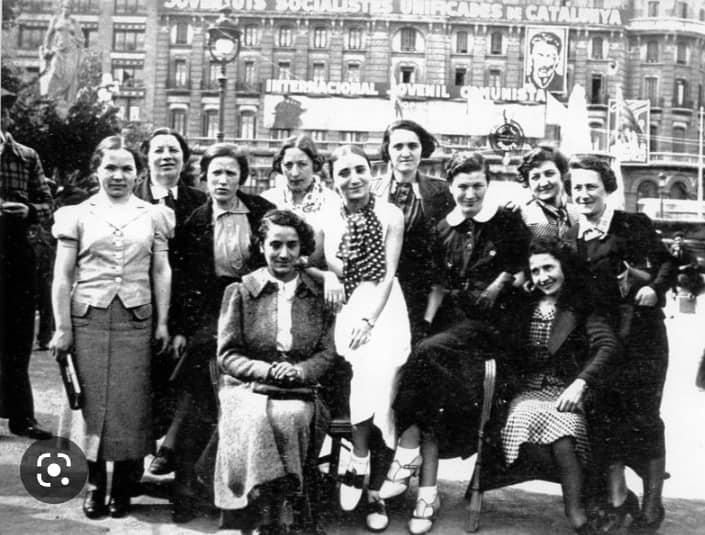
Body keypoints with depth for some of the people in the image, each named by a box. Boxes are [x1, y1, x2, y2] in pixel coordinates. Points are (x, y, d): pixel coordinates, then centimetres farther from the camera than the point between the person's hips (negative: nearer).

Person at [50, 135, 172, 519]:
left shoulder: (153, 216, 9)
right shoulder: (77, 215, 6)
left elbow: (161, 272, 9)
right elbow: (62, 276, 4)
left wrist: (162, 322, 2)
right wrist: (62, 327, -2)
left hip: (136, 319, 1)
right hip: (88, 318, 0)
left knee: (130, 403, 2)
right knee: (92, 400, 2)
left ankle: (123, 486, 13)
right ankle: (94, 486, 14)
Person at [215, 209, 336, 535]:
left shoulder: (318, 294, 12)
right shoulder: (240, 291, 8)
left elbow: (327, 353, 9)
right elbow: (227, 355, 3)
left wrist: (299, 371, -12)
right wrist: (266, 370, -14)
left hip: (299, 390, 1)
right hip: (246, 388, -1)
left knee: (292, 416, -34)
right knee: (258, 417, -35)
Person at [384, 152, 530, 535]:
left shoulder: (507, 222, 0)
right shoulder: (443, 229, 13)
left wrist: (499, 285, -9)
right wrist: (426, 320, 5)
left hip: (491, 320, -4)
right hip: (452, 317, 4)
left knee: (427, 352, -29)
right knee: (433, 394, -20)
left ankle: (406, 457, -21)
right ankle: (427, 492, -19)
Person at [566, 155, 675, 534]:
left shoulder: (633, 225, -5)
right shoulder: (570, 238, 6)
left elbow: (667, 262, -1)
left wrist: (655, 288, -18)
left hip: (641, 335, -3)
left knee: (643, 418, 2)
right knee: (605, 417, 5)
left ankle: (652, 503, 17)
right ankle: (617, 498, 19)